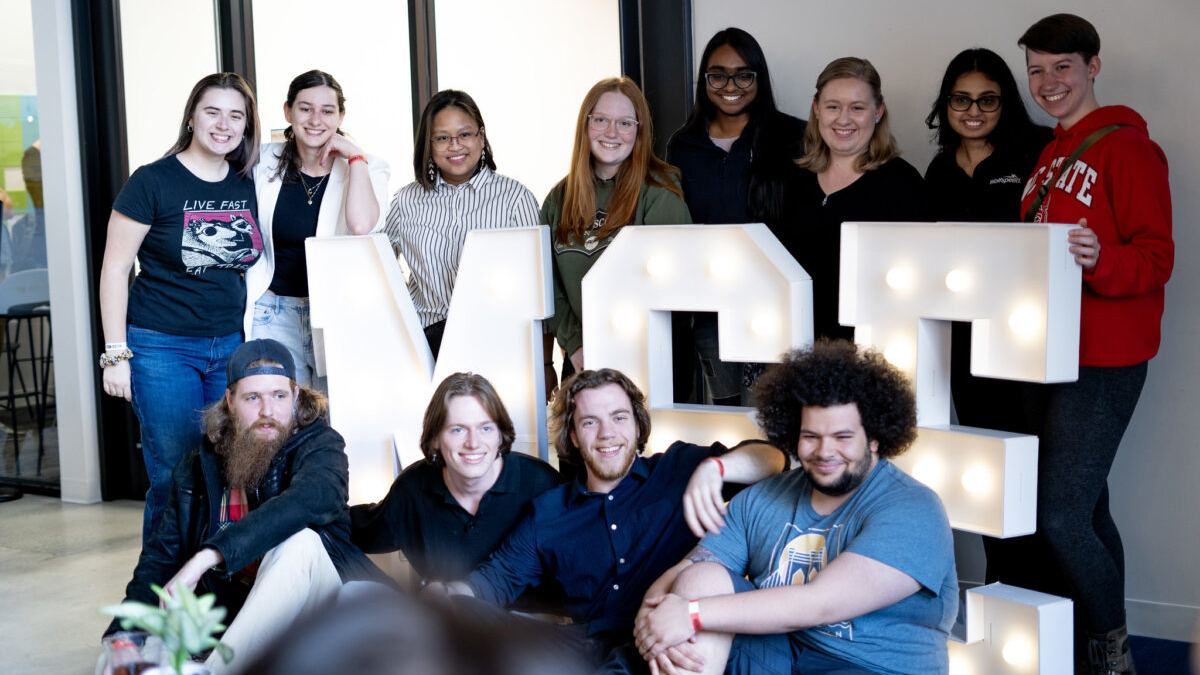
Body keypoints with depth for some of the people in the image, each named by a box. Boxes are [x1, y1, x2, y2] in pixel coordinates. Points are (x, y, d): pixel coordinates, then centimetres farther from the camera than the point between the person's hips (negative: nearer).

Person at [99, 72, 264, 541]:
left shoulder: (250, 185, 8)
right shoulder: (153, 182, -6)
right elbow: (114, 269, -5)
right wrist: (116, 354, -9)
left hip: (231, 345, 5)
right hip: (163, 348, -4)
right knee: (174, 480, -2)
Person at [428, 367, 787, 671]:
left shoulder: (677, 470, 12)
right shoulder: (548, 514, 20)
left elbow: (771, 459, 3)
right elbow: (500, 575, 22)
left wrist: (713, 467, -19)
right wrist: (447, 593, 0)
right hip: (596, 652, 2)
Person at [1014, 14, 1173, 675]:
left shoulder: (1126, 147, -9)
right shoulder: (1048, 156, 17)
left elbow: (1155, 260, -15)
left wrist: (1098, 260, -33)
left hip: (1103, 361, -8)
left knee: (1058, 513, -12)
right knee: (1084, 508, 14)